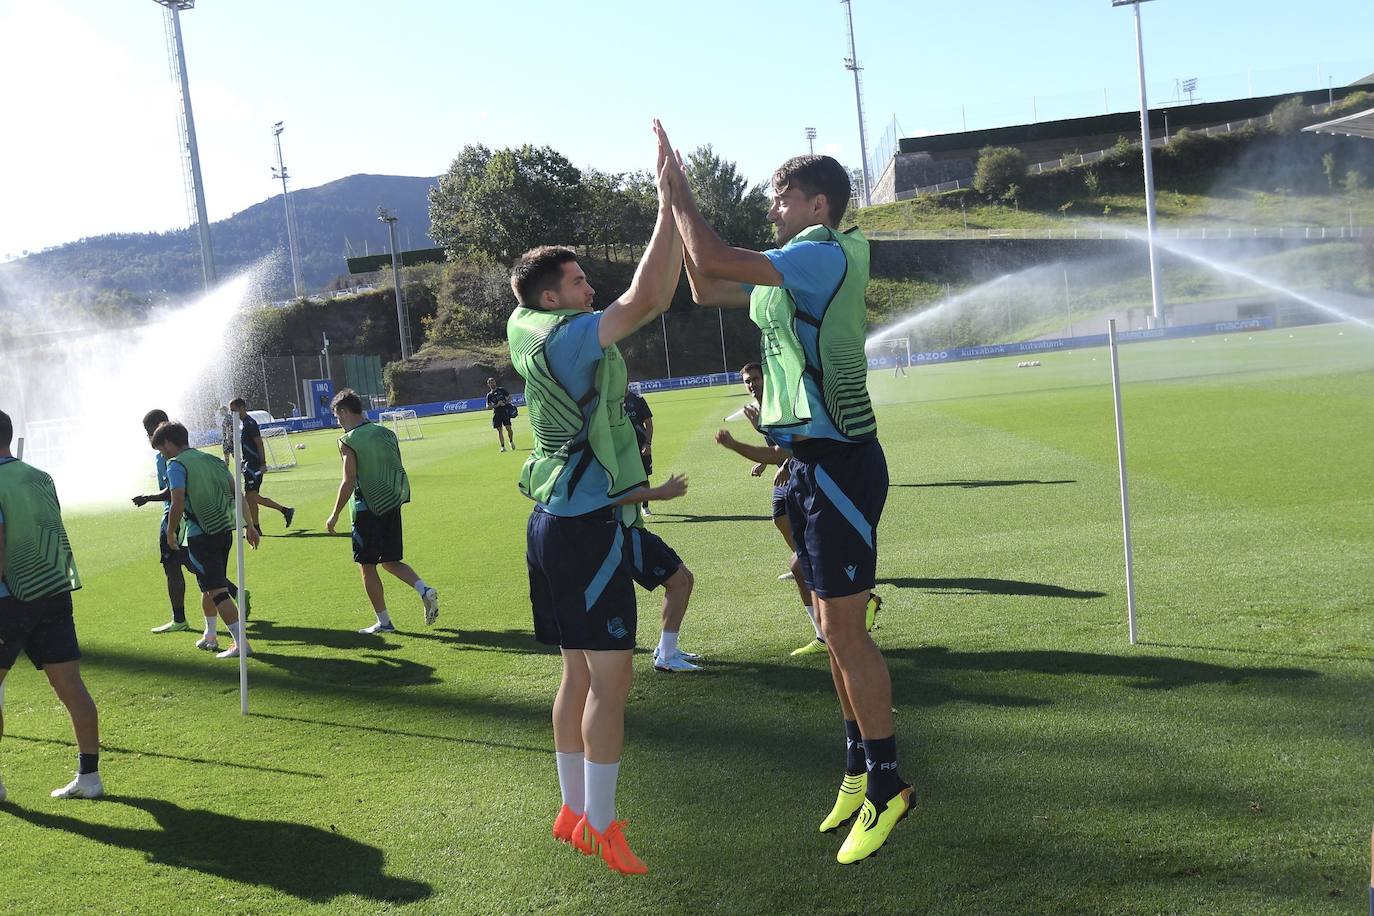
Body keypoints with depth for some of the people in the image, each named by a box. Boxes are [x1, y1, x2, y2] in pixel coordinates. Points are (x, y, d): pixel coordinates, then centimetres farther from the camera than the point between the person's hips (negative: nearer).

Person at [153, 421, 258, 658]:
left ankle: (241, 643, -13)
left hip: (200, 536, -8)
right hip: (225, 530, 8)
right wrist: (249, 525, 14)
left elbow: (177, 505, -19)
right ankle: (210, 636, 36)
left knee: (216, 590, -6)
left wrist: (171, 534, -5)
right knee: (209, 586, 24)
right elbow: (237, 494, 11)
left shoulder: (176, 465, -8)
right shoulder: (211, 460, 13)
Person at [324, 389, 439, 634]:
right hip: (392, 505, 7)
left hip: (367, 510, -7)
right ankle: (424, 590, -4)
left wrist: (335, 515, -9)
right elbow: (398, 471, 11)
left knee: (367, 566, 6)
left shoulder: (349, 441, -12)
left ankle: (383, 622, 9)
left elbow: (349, 482, -16)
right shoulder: (385, 432, 8)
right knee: (390, 561, 18)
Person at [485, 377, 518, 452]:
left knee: (508, 428, -7)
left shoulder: (501, 390, 7)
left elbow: (509, 396, 15)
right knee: (500, 430, -3)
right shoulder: (489, 395, 7)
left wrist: (507, 402, -4)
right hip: (497, 413, 1)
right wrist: (497, 405, -13)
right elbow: (488, 407, 0)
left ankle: (511, 442, 18)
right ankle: (503, 446, -1)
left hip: (505, 411, -1)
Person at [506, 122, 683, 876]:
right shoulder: (569, 336, -14)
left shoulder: (528, 334, 10)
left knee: (580, 674, 14)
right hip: (586, 524, -10)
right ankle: (599, 826, 0)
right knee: (611, 677, -5)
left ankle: (573, 810, 22)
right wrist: (668, 202, -21)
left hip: (555, 521, 10)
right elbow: (648, 297, -25)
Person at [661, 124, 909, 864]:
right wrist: (681, 203, 17)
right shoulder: (795, 269, 16)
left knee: (845, 632, -7)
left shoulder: (828, 255, -14)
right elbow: (705, 288, 24)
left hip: (840, 462, -10)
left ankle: (886, 787, 4)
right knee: (832, 627, 15)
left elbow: (712, 261, -22)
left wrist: (679, 194, -7)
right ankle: (860, 768, 27)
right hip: (811, 464, 10)